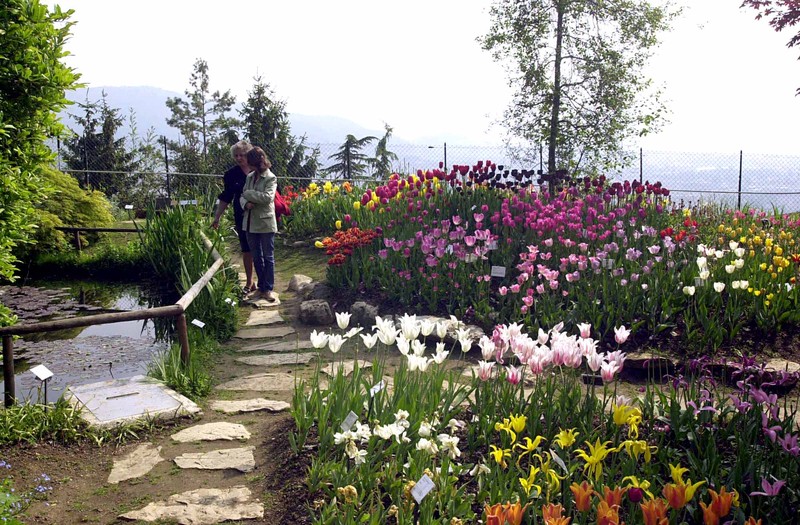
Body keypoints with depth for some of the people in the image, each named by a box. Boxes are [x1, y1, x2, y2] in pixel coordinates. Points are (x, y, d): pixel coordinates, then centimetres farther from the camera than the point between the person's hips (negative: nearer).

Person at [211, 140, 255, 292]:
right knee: (246, 250, 8)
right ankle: (249, 282, 17)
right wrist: (217, 217, 6)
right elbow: (225, 198, 8)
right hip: (242, 217, 2)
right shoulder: (231, 174, 2)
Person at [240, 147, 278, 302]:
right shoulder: (250, 177, 10)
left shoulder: (270, 178, -8)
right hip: (250, 223, 6)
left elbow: (267, 197, -22)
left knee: (268, 257, 3)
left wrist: (248, 194, -13)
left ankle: (268, 289, 10)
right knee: (256, 258, 13)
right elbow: (242, 196, 9)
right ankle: (261, 287, 23)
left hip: (266, 223, -6)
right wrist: (245, 203, -14)